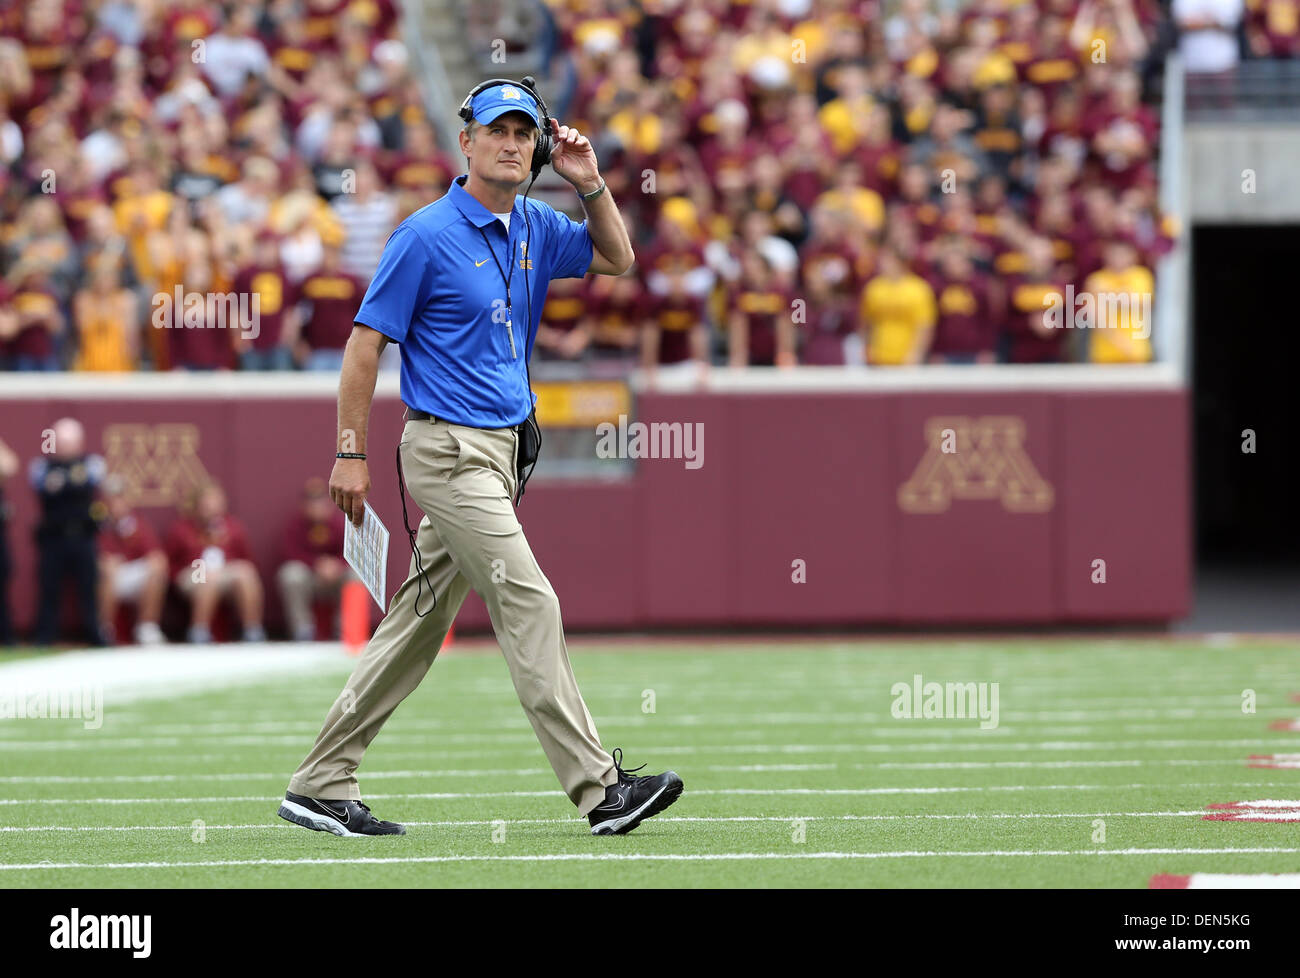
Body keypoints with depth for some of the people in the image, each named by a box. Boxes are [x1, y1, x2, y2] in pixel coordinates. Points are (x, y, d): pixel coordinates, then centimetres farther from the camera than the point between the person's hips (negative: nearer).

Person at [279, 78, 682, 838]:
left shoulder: (534, 229, 11)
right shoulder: (427, 235, -10)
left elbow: (617, 258, 22)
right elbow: (367, 342, -9)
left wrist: (590, 183, 6)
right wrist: (351, 454, -11)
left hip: (499, 453, 8)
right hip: (449, 452, -8)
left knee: (420, 623, 9)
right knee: (529, 606, -12)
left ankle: (321, 787, 13)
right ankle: (600, 789, -13)